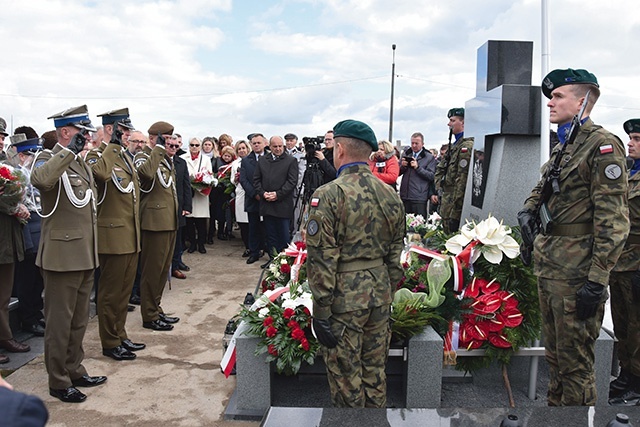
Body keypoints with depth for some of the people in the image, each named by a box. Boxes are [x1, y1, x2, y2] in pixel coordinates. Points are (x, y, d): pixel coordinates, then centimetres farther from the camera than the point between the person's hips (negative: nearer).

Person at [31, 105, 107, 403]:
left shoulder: (82, 164, 15)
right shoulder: (48, 159, -10)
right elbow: (40, 180, -36)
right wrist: (69, 151, -31)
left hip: (85, 256, 8)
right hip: (62, 255, -8)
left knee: (79, 320, 18)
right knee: (59, 322, 3)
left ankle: (75, 371, 32)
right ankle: (58, 382, 16)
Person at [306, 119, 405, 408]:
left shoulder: (328, 195, -15)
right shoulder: (390, 194, 5)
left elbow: (322, 259, -16)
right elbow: (395, 252, 11)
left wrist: (321, 311, -10)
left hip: (345, 296, -6)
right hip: (380, 294, 6)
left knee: (345, 375, 9)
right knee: (375, 372, 19)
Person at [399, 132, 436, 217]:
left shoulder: (429, 157, 1)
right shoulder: (405, 154, 14)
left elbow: (431, 176, -7)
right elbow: (398, 173, 16)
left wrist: (418, 167, -15)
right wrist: (402, 166, -5)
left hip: (419, 198, -4)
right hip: (404, 196, 4)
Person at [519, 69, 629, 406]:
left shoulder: (602, 145, -13)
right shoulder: (562, 146, 14)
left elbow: (613, 222, -18)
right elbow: (541, 189, 29)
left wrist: (597, 281, -21)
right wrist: (528, 212, 6)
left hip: (576, 272, -9)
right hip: (547, 265, 9)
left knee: (575, 363, 3)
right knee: (554, 356, 21)